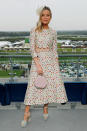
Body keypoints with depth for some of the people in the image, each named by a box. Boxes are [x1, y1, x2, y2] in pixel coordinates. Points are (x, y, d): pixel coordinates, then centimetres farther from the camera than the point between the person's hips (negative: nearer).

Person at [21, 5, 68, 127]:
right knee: (33, 85, -6)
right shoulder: (34, 30, -1)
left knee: (51, 83, 0)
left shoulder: (53, 32, 7)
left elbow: (55, 50, 9)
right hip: (37, 59, -3)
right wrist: (38, 64, -15)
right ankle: (26, 113, 0)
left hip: (51, 60, 3)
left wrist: (57, 66, 3)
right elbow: (32, 48, -7)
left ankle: (45, 108, 18)